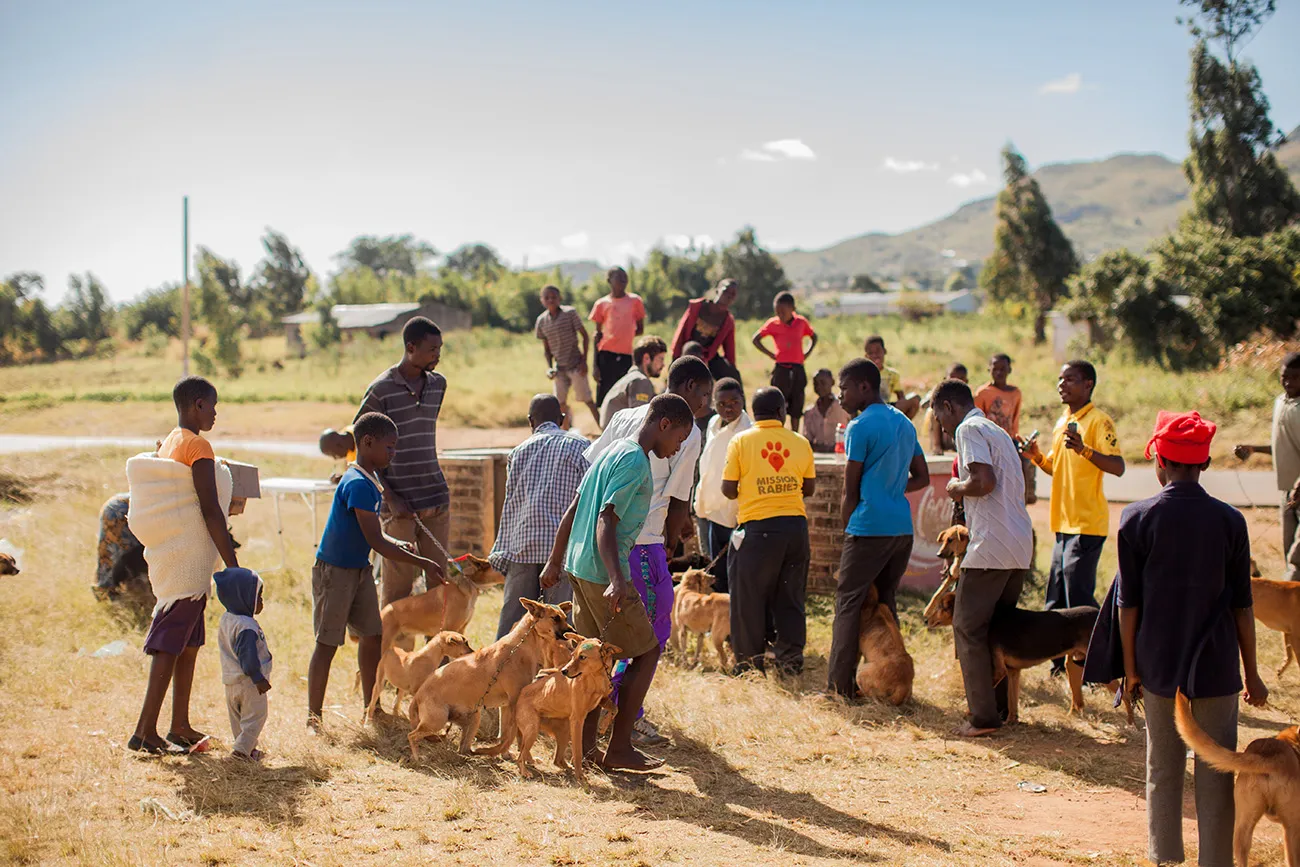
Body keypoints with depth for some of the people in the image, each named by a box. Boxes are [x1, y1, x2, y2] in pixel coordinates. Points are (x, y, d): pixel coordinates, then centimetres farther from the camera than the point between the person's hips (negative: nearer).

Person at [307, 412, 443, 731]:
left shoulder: (372, 480, 8)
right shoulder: (357, 484, -23)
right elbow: (375, 542, -25)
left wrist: (398, 544, -1)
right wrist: (422, 563, -22)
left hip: (360, 570, 9)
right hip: (334, 571, -9)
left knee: (372, 635, 12)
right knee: (327, 643, -4)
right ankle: (313, 718, 2)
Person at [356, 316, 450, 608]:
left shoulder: (438, 384, 10)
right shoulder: (381, 390, -8)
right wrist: (390, 496, -11)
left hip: (435, 498, 5)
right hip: (398, 504, -5)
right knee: (397, 584, -2)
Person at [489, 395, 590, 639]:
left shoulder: (519, 451, 12)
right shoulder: (580, 447, 5)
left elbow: (511, 506, 11)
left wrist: (501, 554, 14)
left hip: (521, 546, 3)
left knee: (511, 621, 8)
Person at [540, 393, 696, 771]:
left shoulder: (613, 451, 15)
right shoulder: (635, 461, -14)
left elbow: (573, 511, 18)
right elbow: (606, 520, -24)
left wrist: (555, 562, 23)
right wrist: (615, 580, -32)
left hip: (578, 567, 9)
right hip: (603, 572, -9)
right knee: (646, 651, 0)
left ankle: (585, 741, 16)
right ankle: (619, 747, 2)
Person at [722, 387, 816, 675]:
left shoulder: (741, 441, -2)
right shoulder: (800, 443, 5)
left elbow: (728, 489, -3)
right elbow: (809, 488, 11)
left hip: (758, 525, -3)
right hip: (795, 524, 3)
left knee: (749, 596, 8)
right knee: (790, 595, 13)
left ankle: (750, 660, 12)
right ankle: (791, 657, 13)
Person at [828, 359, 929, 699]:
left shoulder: (861, 427, -9)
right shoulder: (904, 423, 15)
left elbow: (850, 492, -6)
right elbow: (922, 477, 23)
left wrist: (847, 530, 5)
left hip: (869, 527, -8)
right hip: (902, 527, 8)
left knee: (849, 601, -1)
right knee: (885, 601, 14)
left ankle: (840, 683, -3)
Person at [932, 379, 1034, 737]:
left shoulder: (969, 429, -6)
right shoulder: (998, 432, 22)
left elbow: (985, 481, -20)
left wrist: (956, 487, -2)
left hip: (991, 546, -9)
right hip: (1021, 546, 9)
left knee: (968, 628, -3)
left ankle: (984, 715, -5)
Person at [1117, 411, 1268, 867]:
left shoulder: (1138, 518, -5)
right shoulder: (1229, 521, -4)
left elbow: (1128, 602, -3)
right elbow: (1242, 604, -1)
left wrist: (1130, 667, 6)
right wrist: (1251, 673, 8)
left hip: (1159, 666, 1)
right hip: (1216, 668, -1)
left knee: (1163, 769, 12)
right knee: (1216, 771, 5)